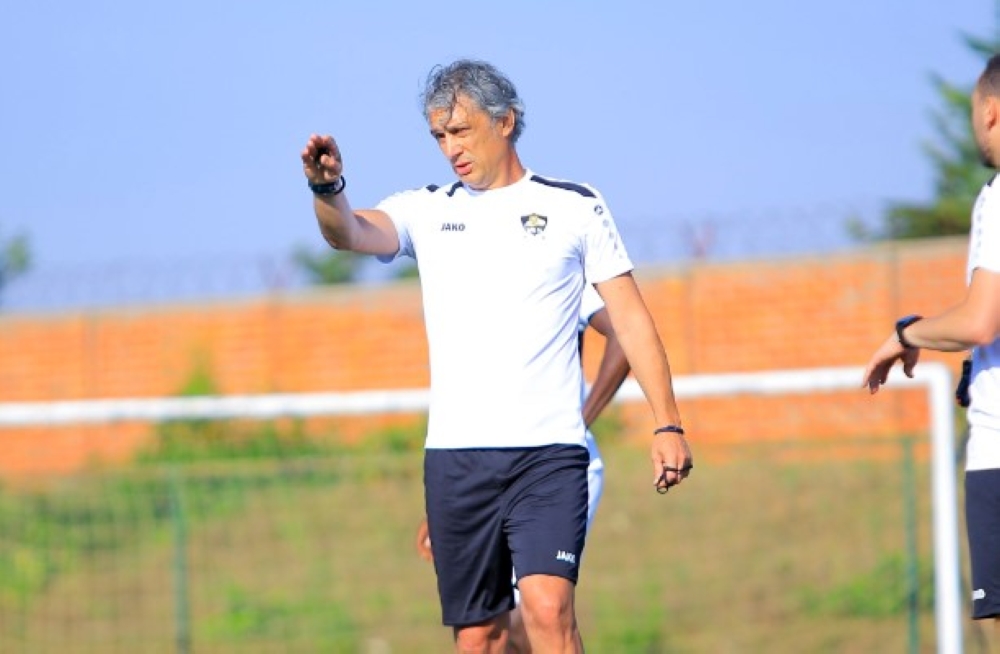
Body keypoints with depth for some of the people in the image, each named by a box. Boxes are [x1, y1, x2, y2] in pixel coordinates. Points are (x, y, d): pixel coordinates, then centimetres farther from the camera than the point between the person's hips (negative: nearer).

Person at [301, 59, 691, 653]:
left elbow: (629, 316, 5)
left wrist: (667, 424, -2)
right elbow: (351, 233, -8)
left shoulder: (576, 207, 6)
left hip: (549, 453, -3)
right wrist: (328, 187, -32)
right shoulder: (427, 211, 11)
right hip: (455, 454, 3)